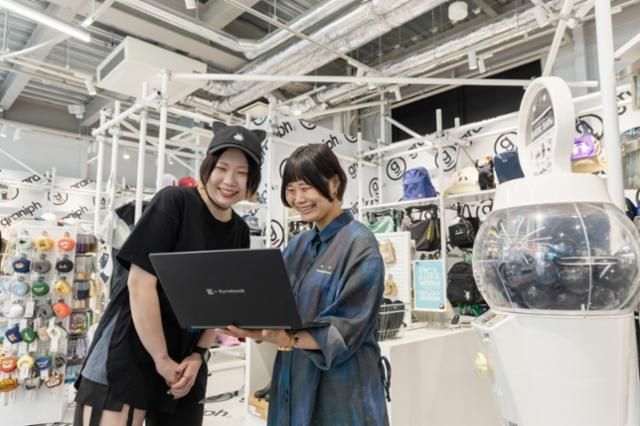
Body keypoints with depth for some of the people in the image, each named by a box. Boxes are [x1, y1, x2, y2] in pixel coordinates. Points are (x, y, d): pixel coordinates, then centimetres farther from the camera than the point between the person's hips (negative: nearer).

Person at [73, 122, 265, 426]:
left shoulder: (240, 232, 2)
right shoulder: (173, 202, -15)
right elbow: (140, 283, -18)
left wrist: (199, 354, -4)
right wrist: (161, 359, -14)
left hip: (186, 360, 6)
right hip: (129, 352, -5)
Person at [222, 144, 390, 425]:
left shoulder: (359, 245, -14)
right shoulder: (297, 246, 7)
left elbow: (345, 332, -19)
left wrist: (284, 339, -31)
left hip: (341, 391, -6)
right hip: (294, 383, 6)